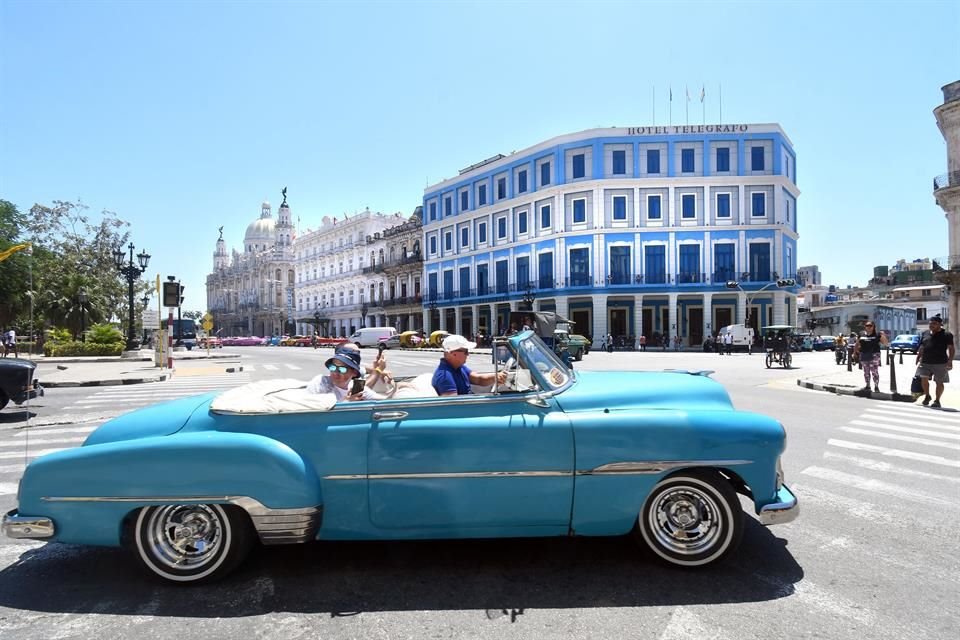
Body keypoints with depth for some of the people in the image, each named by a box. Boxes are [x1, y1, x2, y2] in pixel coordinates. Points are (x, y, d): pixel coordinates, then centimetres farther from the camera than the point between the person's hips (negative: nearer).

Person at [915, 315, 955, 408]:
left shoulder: (946, 335, 0)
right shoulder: (925, 334, 13)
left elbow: (951, 348, -5)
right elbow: (921, 348, 20)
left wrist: (950, 360, -15)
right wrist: (918, 358, 16)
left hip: (940, 363, -3)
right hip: (925, 362, 3)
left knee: (939, 382, 3)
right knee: (924, 378, -9)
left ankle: (937, 400, 16)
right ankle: (927, 396, 14)